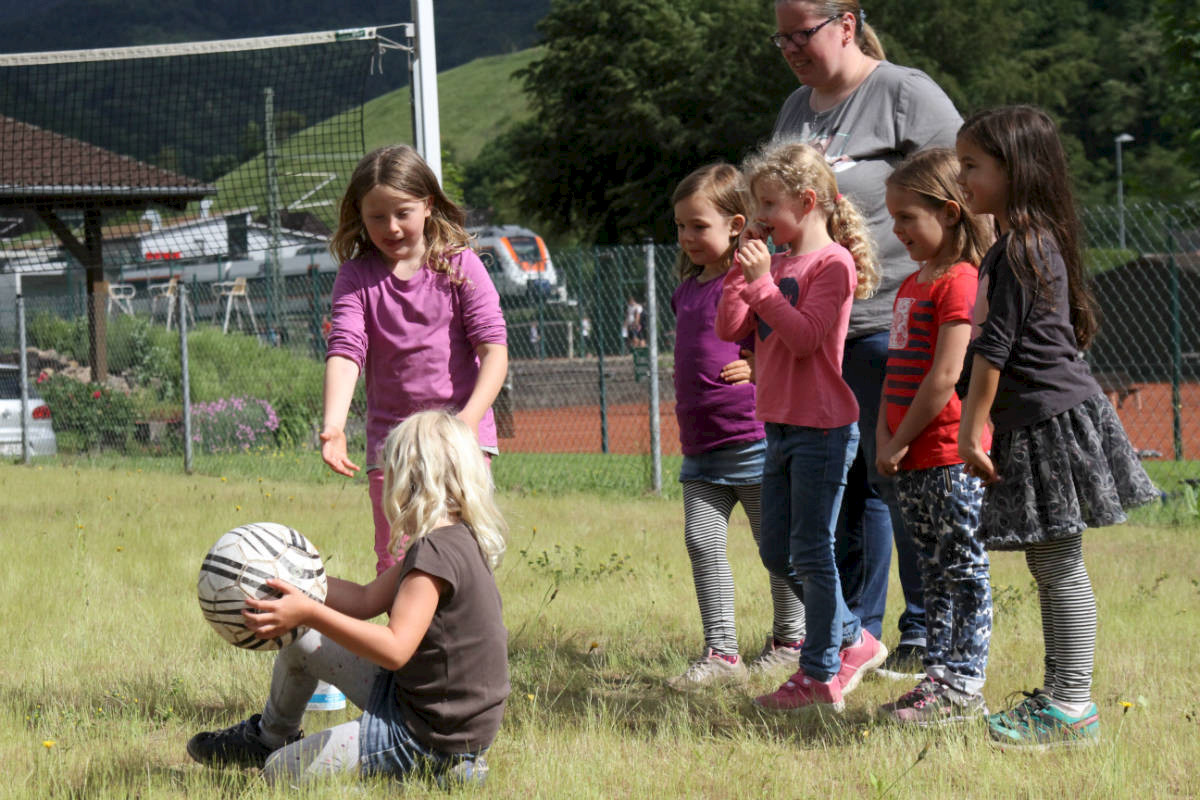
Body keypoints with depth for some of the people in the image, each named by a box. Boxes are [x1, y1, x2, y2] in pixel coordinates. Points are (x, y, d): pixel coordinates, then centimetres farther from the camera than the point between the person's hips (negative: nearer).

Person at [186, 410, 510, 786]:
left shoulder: (438, 553, -26)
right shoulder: (455, 540, 7)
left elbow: (395, 649, -33)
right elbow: (367, 601, 11)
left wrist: (310, 613, -35)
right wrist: (294, 579, 8)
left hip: (427, 737, -10)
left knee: (280, 772, -1)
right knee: (300, 640, 17)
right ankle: (269, 736, 40)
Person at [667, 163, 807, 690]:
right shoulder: (688, 287, 14)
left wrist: (757, 369, -24)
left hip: (752, 436, -7)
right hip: (700, 445, 7)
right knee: (702, 540, -1)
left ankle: (790, 639, 22)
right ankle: (721, 652, 2)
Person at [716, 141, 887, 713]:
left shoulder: (832, 263, -12)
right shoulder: (777, 261, 12)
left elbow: (804, 336, -21)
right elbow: (729, 328, 7)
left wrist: (763, 282, -22)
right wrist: (743, 269, -1)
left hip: (822, 428, -9)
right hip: (781, 425, 9)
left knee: (811, 552, -4)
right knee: (777, 552, 14)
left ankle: (821, 675, 4)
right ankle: (853, 642, 27)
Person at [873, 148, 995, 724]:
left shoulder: (961, 282, -13)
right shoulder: (912, 285, 17)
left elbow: (945, 377, -18)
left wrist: (901, 442, -13)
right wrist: (884, 439, 5)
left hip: (950, 457, -9)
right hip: (911, 460, 9)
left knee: (964, 569, -3)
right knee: (934, 570, 14)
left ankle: (964, 687, 0)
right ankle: (938, 673, 20)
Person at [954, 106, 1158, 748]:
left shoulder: (1019, 249, -16)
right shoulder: (1037, 240, 15)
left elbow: (993, 348, -18)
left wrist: (971, 430, -14)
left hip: (1050, 422, -10)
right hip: (1047, 420, 10)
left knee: (1059, 567, -6)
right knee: (1050, 567, 14)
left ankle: (1072, 709, -2)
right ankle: (1059, 696, 21)